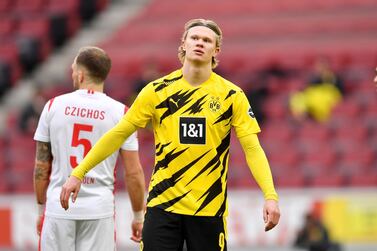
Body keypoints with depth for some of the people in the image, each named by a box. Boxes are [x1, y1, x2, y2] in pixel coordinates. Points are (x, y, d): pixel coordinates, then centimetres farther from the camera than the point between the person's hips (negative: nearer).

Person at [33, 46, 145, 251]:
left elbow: (41, 166, 5)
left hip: (58, 209, 1)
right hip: (99, 210, -1)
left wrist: (42, 208, 16)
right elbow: (133, 173, -2)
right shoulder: (120, 113, -2)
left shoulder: (54, 106, 2)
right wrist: (138, 216, 8)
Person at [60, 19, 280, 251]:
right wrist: (78, 173, 3)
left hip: (210, 208, 0)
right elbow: (119, 134, 5)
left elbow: (252, 148, -5)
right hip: (162, 204, 0)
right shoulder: (158, 91, 1)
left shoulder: (232, 95, -1)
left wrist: (271, 196, -18)